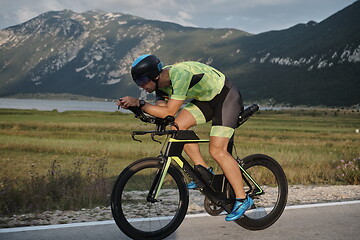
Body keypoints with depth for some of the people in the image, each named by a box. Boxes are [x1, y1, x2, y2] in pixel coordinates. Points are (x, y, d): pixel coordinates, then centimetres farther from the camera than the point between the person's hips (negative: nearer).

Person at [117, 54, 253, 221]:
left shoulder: (180, 74, -33)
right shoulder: (161, 82, -6)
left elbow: (169, 112, -35)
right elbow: (160, 110, -11)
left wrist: (140, 103, -34)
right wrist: (131, 105, -23)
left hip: (227, 96, -8)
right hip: (206, 99, 9)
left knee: (217, 151, -15)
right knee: (179, 126, -9)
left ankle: (242, 199, -4)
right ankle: (203, 170, 5)